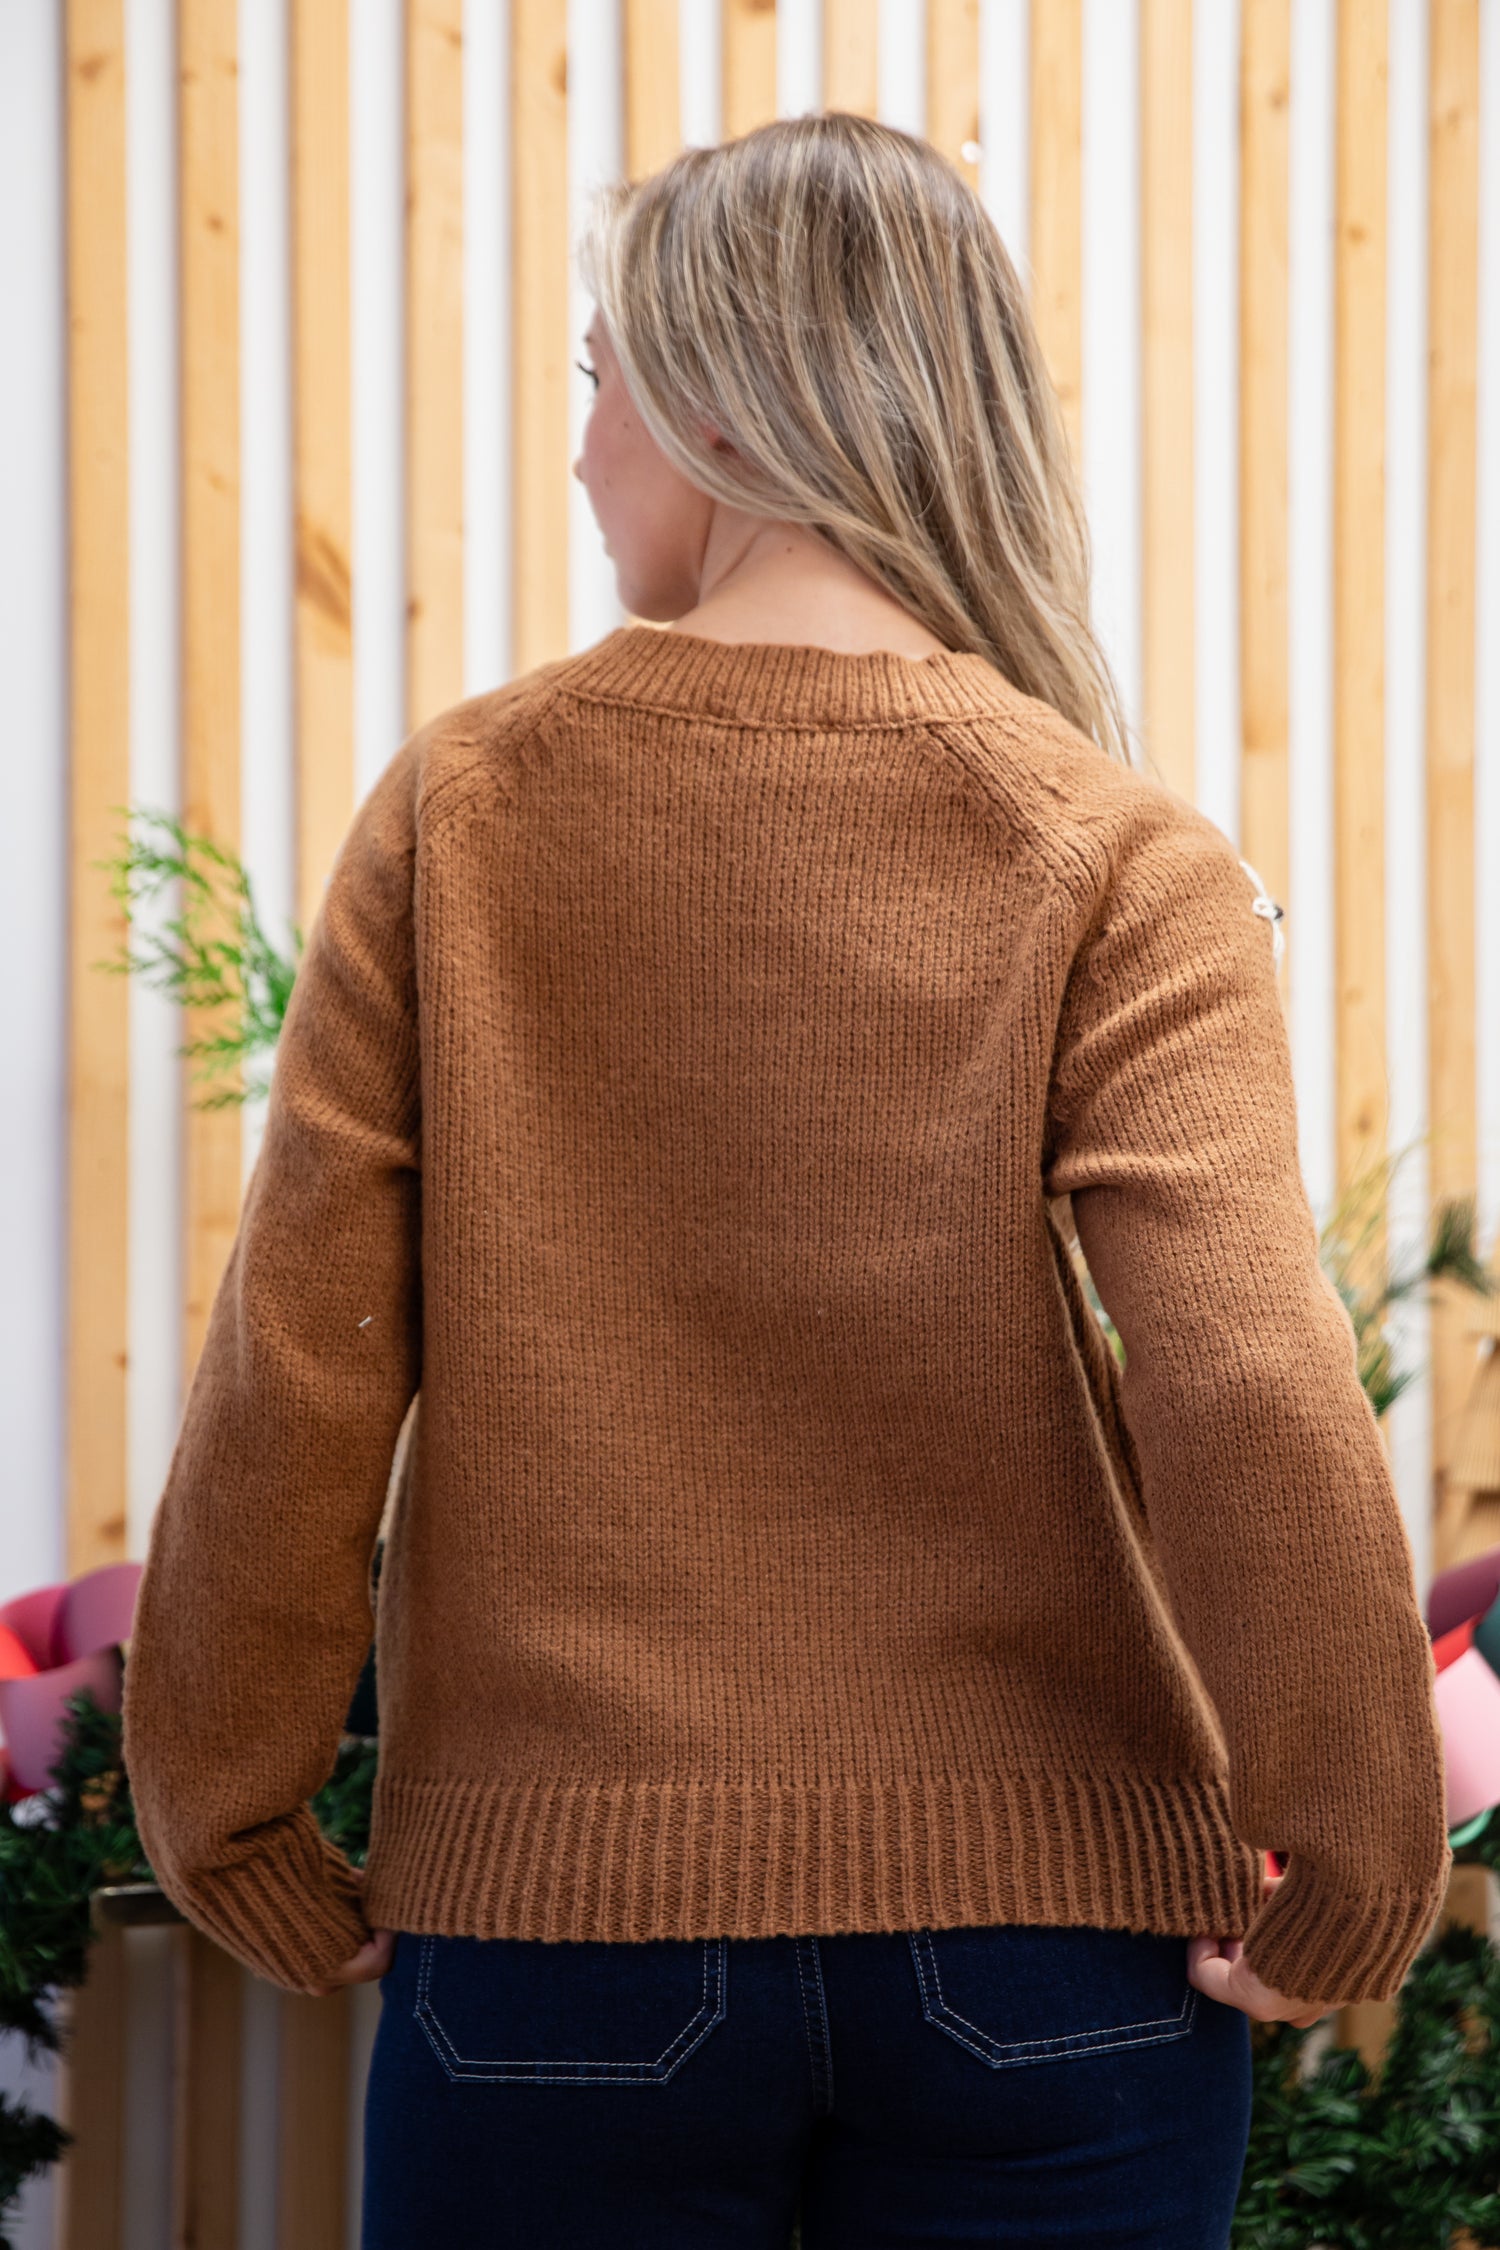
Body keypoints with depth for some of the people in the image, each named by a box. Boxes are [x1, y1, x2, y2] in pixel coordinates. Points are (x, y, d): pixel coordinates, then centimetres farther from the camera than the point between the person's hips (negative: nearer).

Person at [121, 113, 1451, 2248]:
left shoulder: (463, 813, -2)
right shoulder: (1114, 861, -5)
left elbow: (290, 1387, -3)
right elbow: (1252, 1395, -16)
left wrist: (236, 1834, 8)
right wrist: (1349, 1880, -6)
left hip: (557, 1913, 0)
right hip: (1040, 1925, 0)